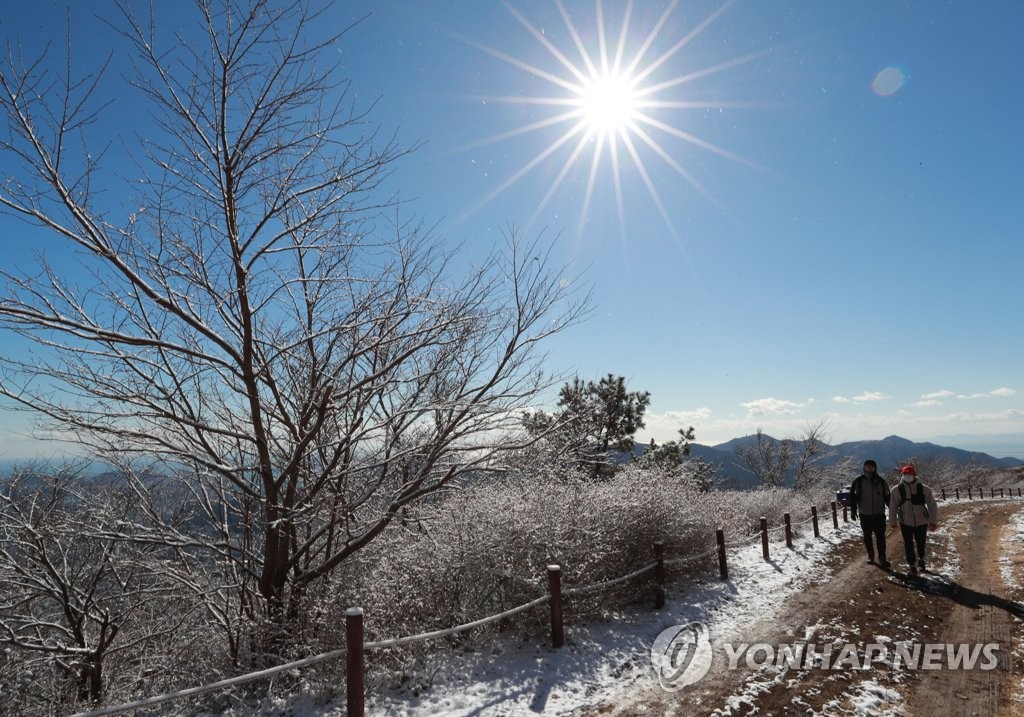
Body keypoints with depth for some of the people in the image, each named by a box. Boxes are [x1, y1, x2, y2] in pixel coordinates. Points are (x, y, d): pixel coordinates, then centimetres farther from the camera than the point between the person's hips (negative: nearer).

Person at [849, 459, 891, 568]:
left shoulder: (881, 481, 1)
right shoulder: (858, 481, -4)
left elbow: (887, 497, 11)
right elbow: (852, 496, 0)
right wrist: (853, 510, -3)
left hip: (879, 514, 0)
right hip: (864, 514, 0)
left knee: (881, 537, -2)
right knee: (867, 536, 12)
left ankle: (882, 558, 4)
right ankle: (870, 555, 27)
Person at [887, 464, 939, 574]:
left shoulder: (924, 489, -9)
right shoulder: (897, 490, -9)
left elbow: (932, 505, -5)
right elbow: (892, 507, -3)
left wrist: (933, 521, -6)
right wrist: (893, 522, 1)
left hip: (921, 522, 1)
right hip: (905, 523, 0)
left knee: (921, 544, 17)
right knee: (908, 545, 7)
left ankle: (921, 560, 45)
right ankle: (912, 565, 25)